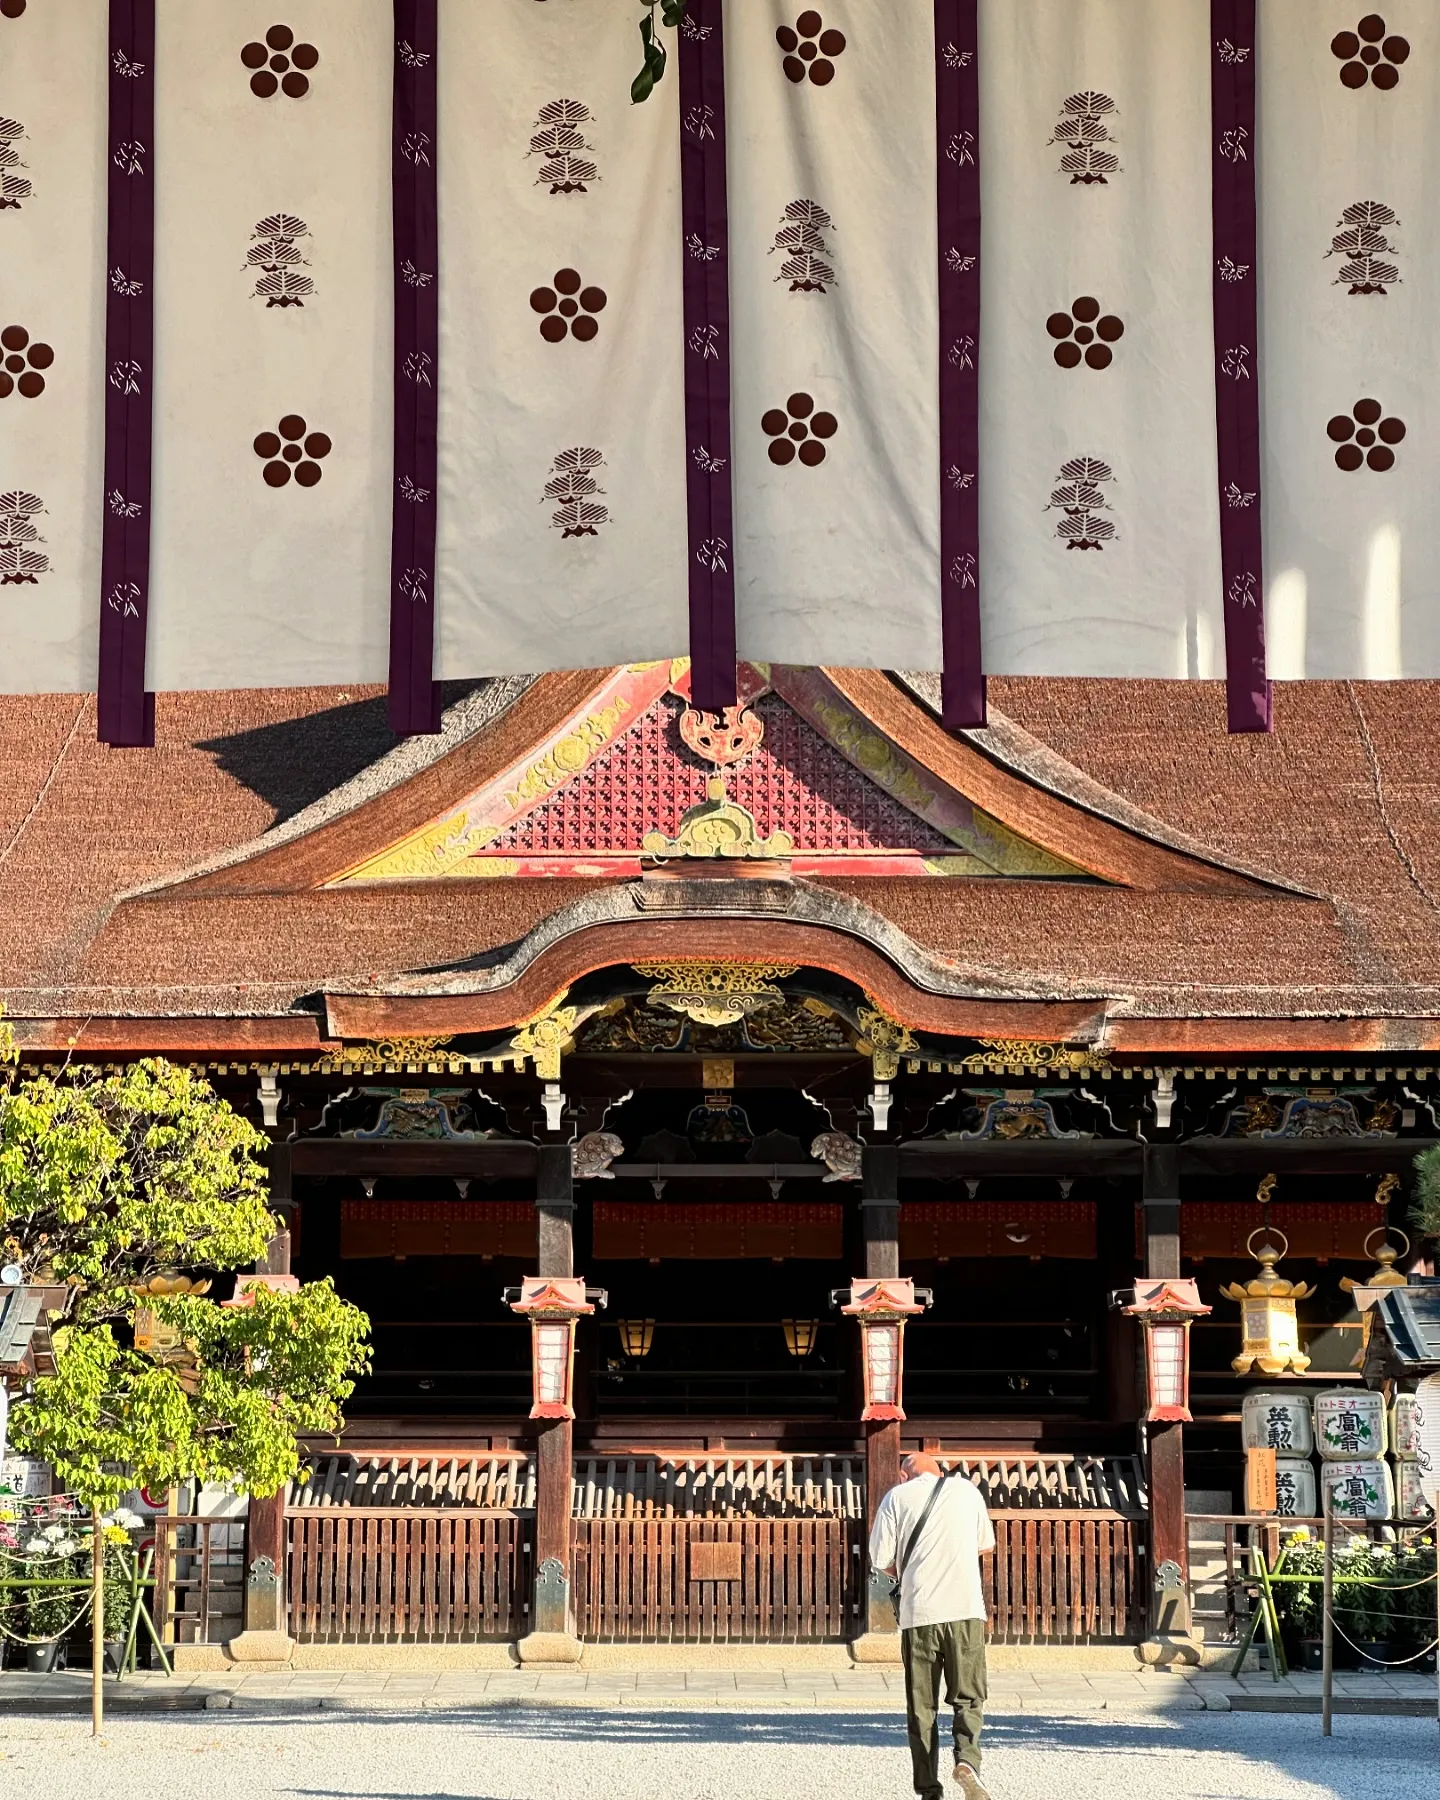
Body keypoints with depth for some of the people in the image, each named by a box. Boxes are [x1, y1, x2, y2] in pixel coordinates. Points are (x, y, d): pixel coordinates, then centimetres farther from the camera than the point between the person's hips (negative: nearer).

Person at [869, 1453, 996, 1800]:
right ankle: (966, 1759, -18)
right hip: (966, 1608, 1)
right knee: (968, 1697, 7)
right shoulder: (966, 1489, 11)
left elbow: (881, 1560, 1)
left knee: (922, 1706, 8)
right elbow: (985, 1544, 21)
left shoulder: (897, 1497, 4)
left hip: (918, 1612, -1)